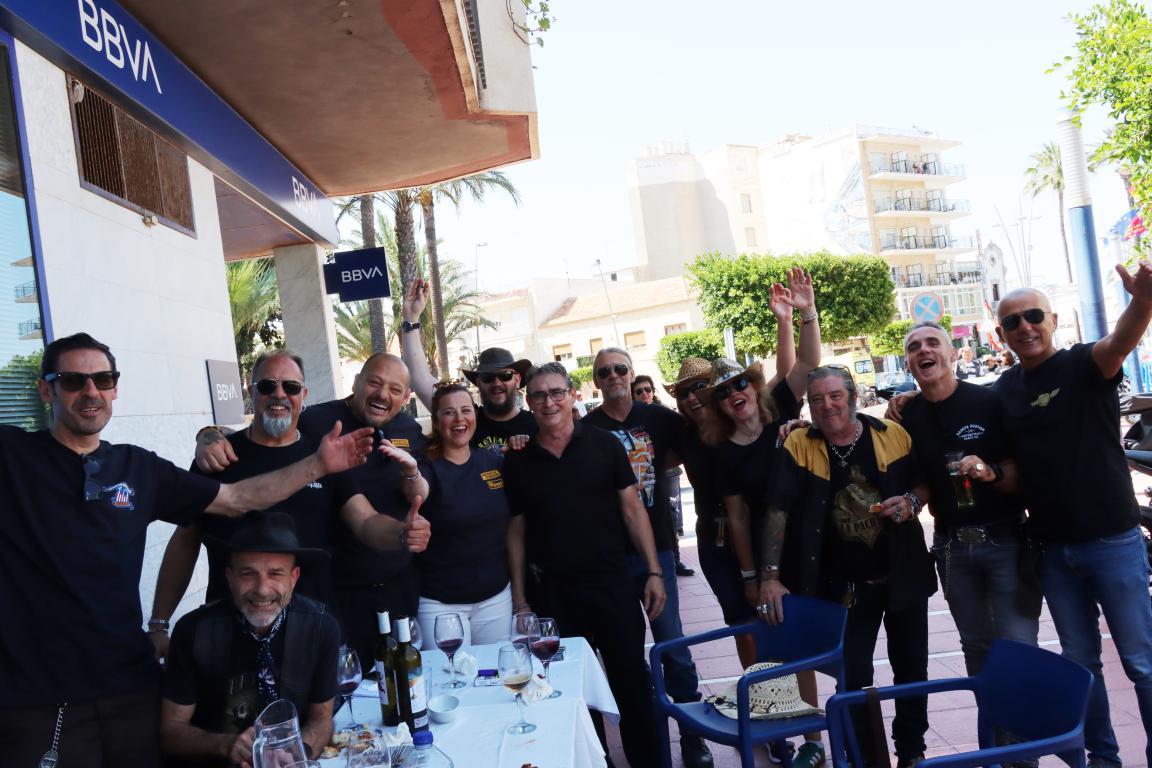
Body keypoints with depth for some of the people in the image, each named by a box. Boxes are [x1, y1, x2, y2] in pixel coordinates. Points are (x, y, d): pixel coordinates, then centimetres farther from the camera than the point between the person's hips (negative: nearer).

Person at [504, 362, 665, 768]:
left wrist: (653, 571, -5)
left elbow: (632, 509, -1)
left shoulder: (603, 445, -2)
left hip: (613, 582, -1)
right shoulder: (517, 461, 2)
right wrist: (518, 595, 4)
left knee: (632, 681, 5)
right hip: (553, 592, 2)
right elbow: (516, 530, 6)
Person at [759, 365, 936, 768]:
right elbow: (778, 509, -13)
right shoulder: (799, 444, -10)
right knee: (853, 677, 3)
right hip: (847, 585, -2)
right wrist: (770, 575, -18)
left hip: (904, 574, 2)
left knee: (912, 668, 16)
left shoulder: (893, 434, -5)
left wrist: (912, 501, -15)